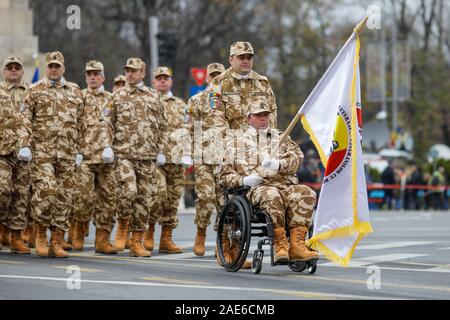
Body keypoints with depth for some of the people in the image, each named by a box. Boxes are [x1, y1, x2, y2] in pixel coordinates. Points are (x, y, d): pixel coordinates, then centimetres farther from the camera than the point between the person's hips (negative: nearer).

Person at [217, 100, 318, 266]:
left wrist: (278, 164, -14)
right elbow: (224, 175, 18)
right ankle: (280, 244, -37)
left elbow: (297, 156, 8)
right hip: (257, 187, -2)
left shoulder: (281, 138, 28)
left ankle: (296, 244, -36)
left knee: (306, 193, -31)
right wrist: (243, 180, -3)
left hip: (285, 185, 2)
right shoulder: (238, 143, 24)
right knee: (272, 195, -39)